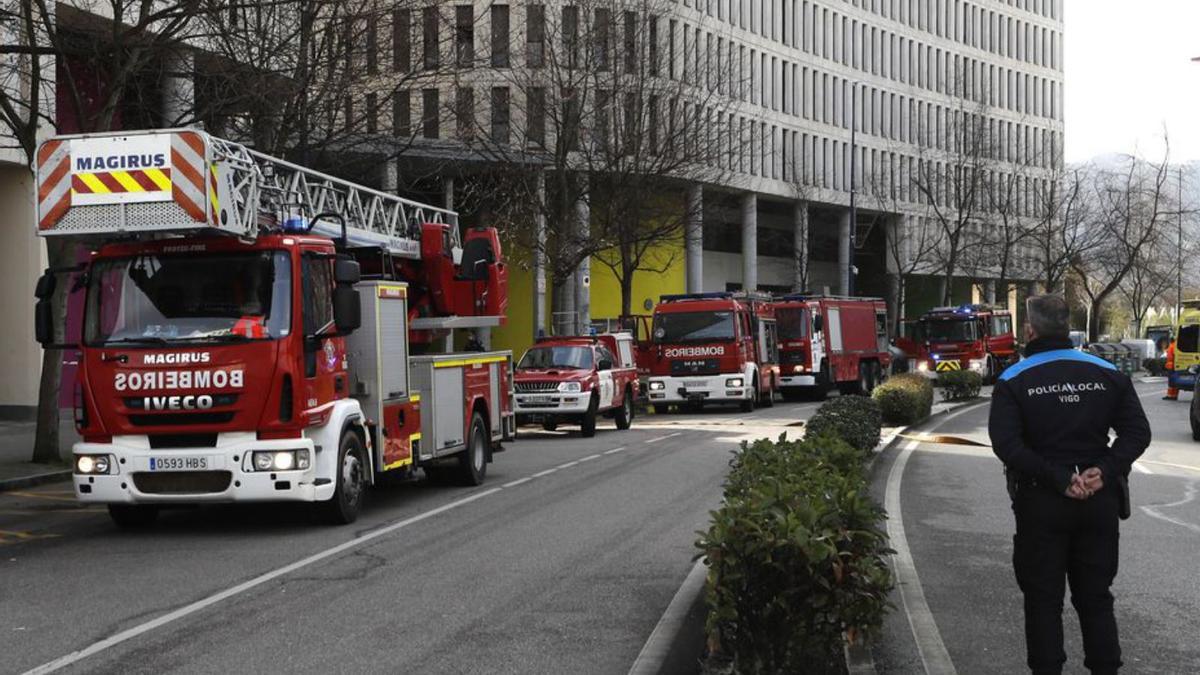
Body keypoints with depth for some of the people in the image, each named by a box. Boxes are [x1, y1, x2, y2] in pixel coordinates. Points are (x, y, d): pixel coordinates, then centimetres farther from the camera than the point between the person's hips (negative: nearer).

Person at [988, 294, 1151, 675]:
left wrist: (1058, 479, -17)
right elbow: (1137, 432, -3)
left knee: (1043, 599, 7)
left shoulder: (1014, 380, -6)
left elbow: (1006, 443, -17)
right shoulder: (1107, 374, 2)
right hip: (1100, 501, 3)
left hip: (1041, 501, -3)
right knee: (1096, 596, 13)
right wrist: (1105, 470, -11)